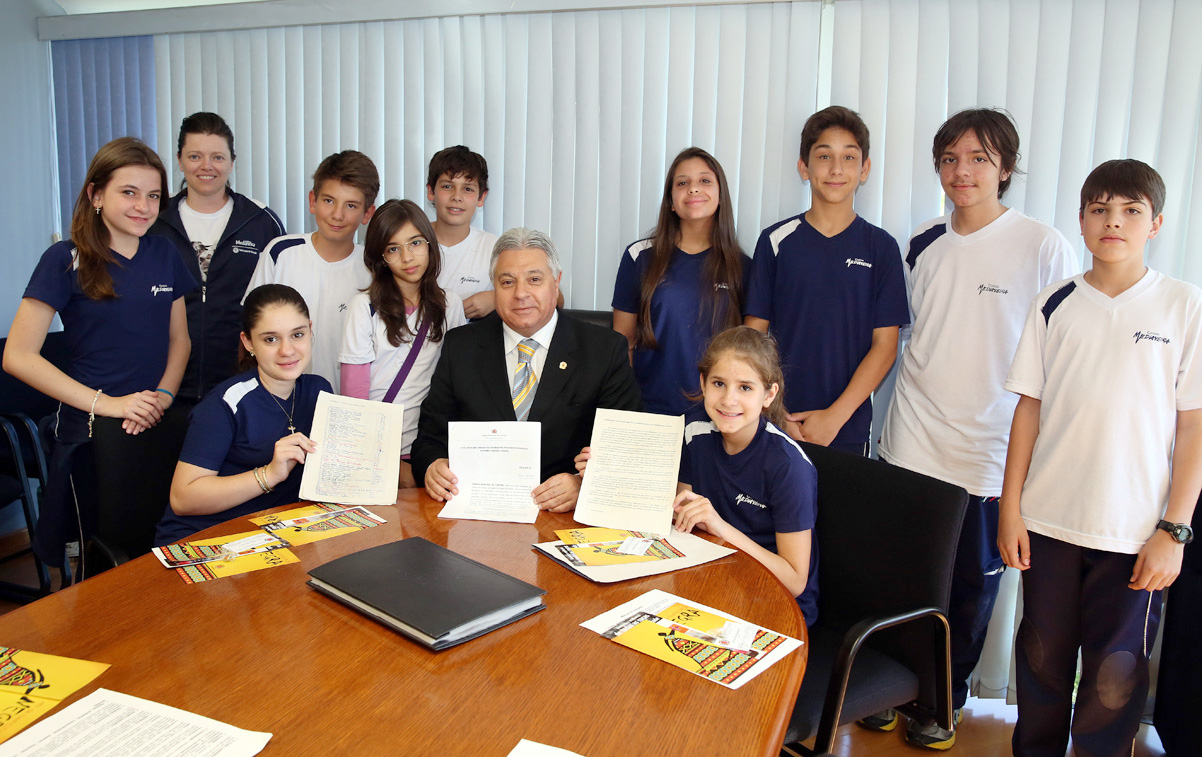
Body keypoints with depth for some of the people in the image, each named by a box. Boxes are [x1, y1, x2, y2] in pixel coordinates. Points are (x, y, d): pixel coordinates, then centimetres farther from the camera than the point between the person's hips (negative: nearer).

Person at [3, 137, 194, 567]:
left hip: (159, 425, 4)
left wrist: (164, 396, -5)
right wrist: (107, 403, -17)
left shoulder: (163, 254, 7)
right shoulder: (66, 261, -7)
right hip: (91, 432, -4)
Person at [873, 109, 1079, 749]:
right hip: (910, 444, 3)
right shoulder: (923, 243, 5)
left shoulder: (1043, 247, -8)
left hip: (990, 455, -3)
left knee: (971, 586, 11)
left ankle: (943, 700, 31)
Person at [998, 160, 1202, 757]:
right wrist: (1011, 508, 3)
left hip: (1135, 531, -2)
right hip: (1048, 521, 2)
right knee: (1042, 660, 14)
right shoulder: (1054, 305, 4)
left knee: (1115, 676, 5)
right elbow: (1029, 409, 6)